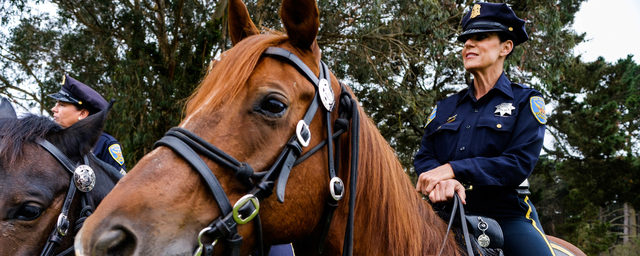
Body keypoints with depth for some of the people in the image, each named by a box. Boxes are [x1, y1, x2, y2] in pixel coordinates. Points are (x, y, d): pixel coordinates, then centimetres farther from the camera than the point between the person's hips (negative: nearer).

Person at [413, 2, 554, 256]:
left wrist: (452, 169, -17)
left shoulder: (525, 101, 6)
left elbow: (520, 163, -7)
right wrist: (440, 181, -18)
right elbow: (423, 156, 8)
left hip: (506, 213, -3)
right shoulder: (445, 107, 19)